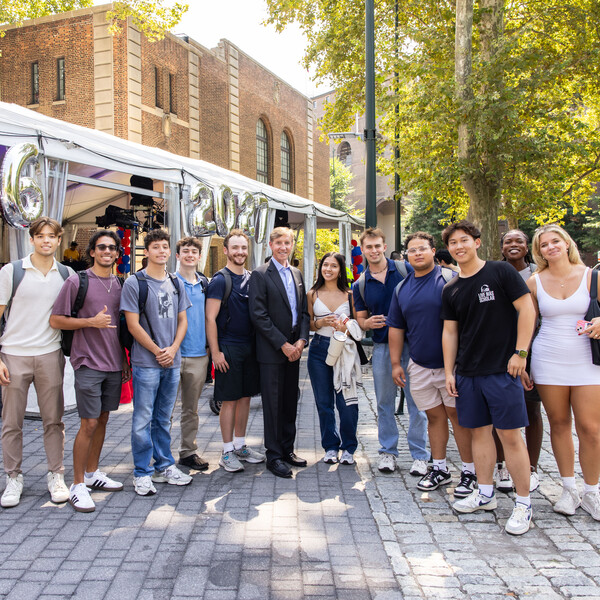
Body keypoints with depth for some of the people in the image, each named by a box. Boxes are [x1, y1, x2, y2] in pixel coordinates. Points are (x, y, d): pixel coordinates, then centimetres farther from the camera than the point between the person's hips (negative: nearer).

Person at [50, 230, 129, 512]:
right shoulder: (77, 282, -5)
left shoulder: (119, 284, 12)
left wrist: (125, 360, 17)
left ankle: (92, 473, 26)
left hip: (114, 364, 6)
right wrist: (91, 322, -16)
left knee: (102, 419, 13)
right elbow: (55, 320, -5)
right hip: (88, 363, -6)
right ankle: (78, 485, 4)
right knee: (89, 423, -6)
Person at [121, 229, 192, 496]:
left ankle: (164, 466, 25)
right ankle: (142, 473, 11)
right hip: (146, 362, -5)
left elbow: (182, 320, 12)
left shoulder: (176, 283, 11)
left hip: (172, 362, 5)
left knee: (163, 418, 14)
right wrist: (157, 351, -9)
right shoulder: (134, 283, -4)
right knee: (143, 419, 0)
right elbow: (133, 324, -8)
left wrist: (173, 349, -3)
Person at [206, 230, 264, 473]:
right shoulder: (220, 280, -8)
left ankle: (240, 446, 24)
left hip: (250, 347, 6)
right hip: (228, 349, -6)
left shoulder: (252, 279, 11)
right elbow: (210, 318, -11)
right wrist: (216, 352, -16)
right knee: (229, 400, 0)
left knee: (245, 397, 12)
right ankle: (228, 452, 10)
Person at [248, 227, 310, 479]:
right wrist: (283, 345, -15)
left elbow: (303, 311, 13)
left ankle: (287, 449, 24)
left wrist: (301, 340, -2)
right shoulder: (260, 275, -8)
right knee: (273, 403, 0)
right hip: (271, 351, -6)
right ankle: (274, 456, 9)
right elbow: (258, 315, -13)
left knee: (290, 401, 12)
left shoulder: (297, 274, 13)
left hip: (294, 348, 6)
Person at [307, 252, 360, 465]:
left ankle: (348, 448, 12)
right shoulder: (312, 294, 7)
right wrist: (320, 323, -10)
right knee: (324, 402, 6)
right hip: (319, 350, 1)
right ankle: (330, 447, 20)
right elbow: (308, 324, 10)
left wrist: (346, 328, -13)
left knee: (346, 402, -5)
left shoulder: (349, 295, 5)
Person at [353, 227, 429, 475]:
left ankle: (419, 455, 12)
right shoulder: (360, 285, 6)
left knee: (416, 400, 1)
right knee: (384, 402, 10)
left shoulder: (405, 269, -1)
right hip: (382, 346, 2)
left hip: (411, 342, -2)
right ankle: (387, 451, 23)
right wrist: (367, 323, -11)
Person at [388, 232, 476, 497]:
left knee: (458, 415, 1)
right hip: (419, 365, 5)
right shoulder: (402, 288, 10)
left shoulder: (449, 279, -7)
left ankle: (469, 471, 12)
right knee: (434, 416, 12)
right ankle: (439, 469, 23)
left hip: (451, 364, -4)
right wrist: (396, 363, 11)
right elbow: (396, 327, 15)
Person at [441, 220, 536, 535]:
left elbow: (527, 310, -6)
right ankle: (485, 494, 25)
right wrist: (449, 372, 10)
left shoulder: (501, 272, -4)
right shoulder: (451, 290, 11)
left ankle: (523, 504, 7)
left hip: (502, 368, -5)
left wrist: (520, 352, -11)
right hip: (467, 373, 5)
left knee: (510, 435, -4)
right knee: (479, 430, 12)